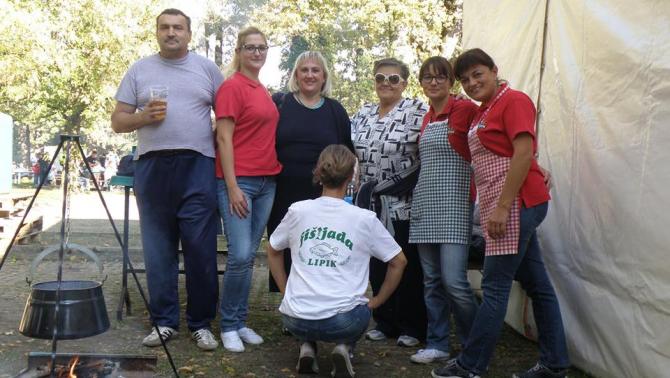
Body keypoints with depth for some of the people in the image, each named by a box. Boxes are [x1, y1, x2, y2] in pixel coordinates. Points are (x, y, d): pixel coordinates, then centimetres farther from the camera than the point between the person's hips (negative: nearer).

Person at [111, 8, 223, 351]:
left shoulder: (207, 69, 10)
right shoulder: (139, 70, 11)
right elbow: (117, 121, 9)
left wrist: (218, 145, -2)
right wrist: (143, 117, -10)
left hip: (198, 167, -1)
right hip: (152, 167, 2)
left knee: (201, 249, 0)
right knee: (158, 250, 6)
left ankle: (201, 323, 11)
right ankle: (164, 322, 17)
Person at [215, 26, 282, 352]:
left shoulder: (264, 91, 16)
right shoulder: (232, 87, -6)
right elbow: (224, 139, -12)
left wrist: (273, 173, 13)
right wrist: (233, 187, -17)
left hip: (267, 181, 8)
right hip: (239, 181, -7)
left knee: (250, 256, 11)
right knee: (239, 256, -9)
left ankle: (241, 322, 21)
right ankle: (229, 325, 8)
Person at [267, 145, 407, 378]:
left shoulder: (297, 210, 2)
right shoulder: (365, 218, -2)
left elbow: (272, 251, 16)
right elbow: (399, 262, 6)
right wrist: (376, 302, 14)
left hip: (295, 320, 2)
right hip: (343, 322, -2)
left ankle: (307, 347, 11)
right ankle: (344, 349, 5)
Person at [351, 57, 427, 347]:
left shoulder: (417, 111, -7)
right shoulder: (363, 114, 11)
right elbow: (355, 154, 17)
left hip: (405, 204, -5)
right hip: (371, 204, 6)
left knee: (408, 266, 3)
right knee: (377, 265, 11)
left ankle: (411, 328, 17)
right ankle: (384, 323, 26)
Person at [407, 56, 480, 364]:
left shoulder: (465, 109, -7)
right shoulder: (426, 118, 14)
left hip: (453, 208, -7)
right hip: (424, 206, 7)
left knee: (454, 281, -9)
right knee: (431, 279, 10)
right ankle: (437, 344, 21)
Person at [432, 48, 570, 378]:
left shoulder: (513, 100, -8)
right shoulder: (483, 110, 17)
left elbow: (524, 154, -18)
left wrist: (502, 208, -21)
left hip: (516, 203, -10)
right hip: (499, 207, 10)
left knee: (495, 287, -3)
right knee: (537, 285, 13)